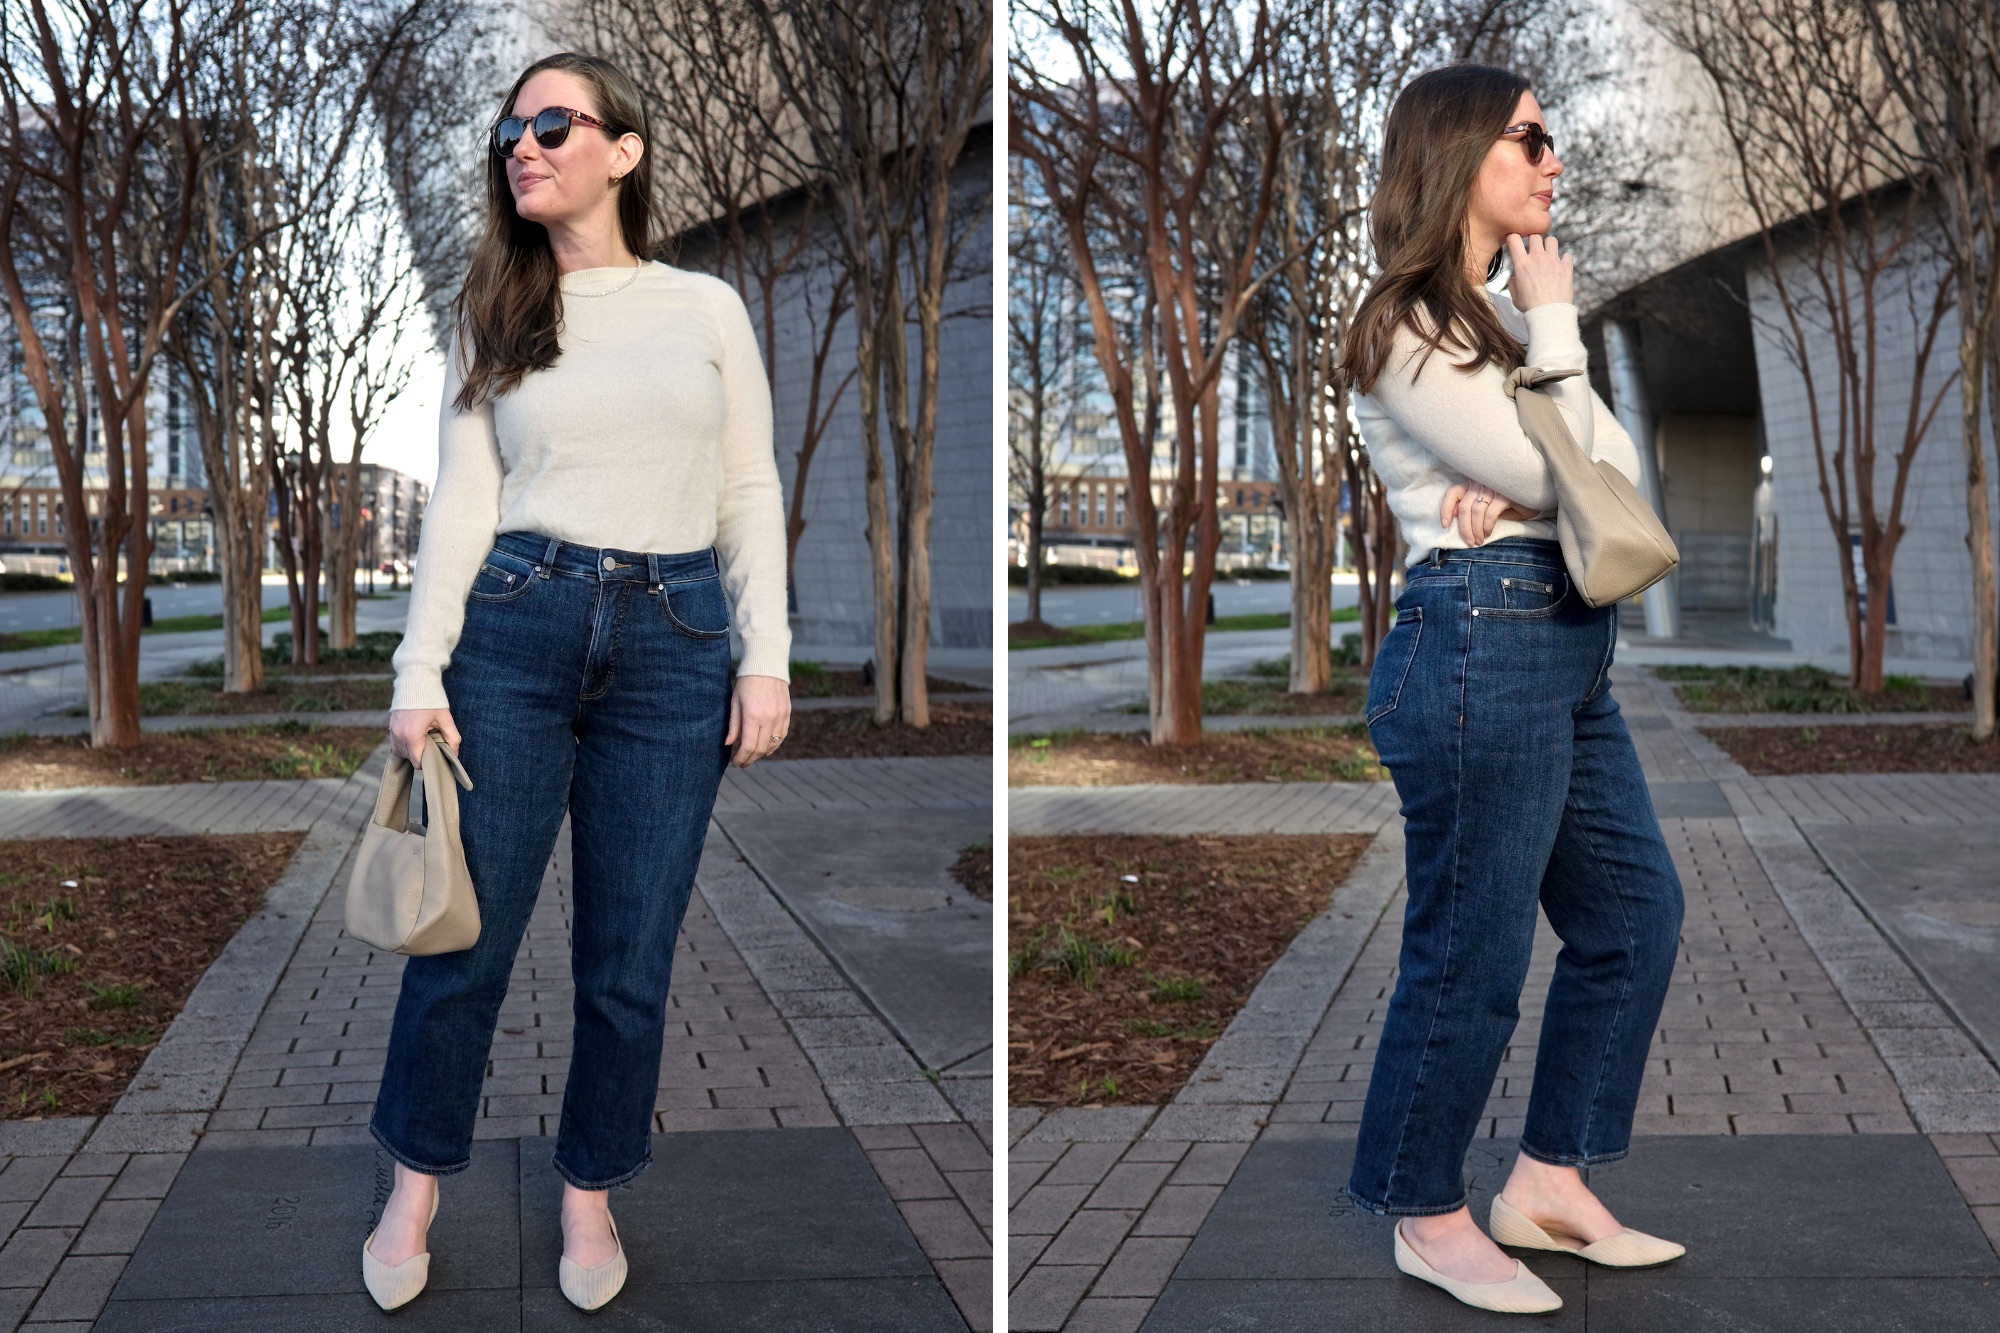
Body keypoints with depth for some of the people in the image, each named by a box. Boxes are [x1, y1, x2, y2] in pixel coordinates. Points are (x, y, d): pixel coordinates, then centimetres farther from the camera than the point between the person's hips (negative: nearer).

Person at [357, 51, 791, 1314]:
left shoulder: (707, 308, 9)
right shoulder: (494, 317, 10)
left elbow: (751, 494, 7)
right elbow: (463, 499, 4)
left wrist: (767, 657, -1)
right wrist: (420, 674, -4)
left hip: (675, 643, 0)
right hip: (515, 627, 1)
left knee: (630, 955, 5)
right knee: (465, 930, 5)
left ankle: (591, 1192, 26)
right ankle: (419, 1181, 27)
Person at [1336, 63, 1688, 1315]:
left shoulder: (1499, 318, 17)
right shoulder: (1407, 330, -11)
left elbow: (1618, 465, 8)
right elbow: (1556, 475, -15)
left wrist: (1526, 487, -13)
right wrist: (1556, 322, -4)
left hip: (1568, 643, 10)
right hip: (1484, 644, -10)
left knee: (1638, 910, 14)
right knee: (1473, 947, 0)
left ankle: (1551, 1180, 26)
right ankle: (1430, 1216, 18)